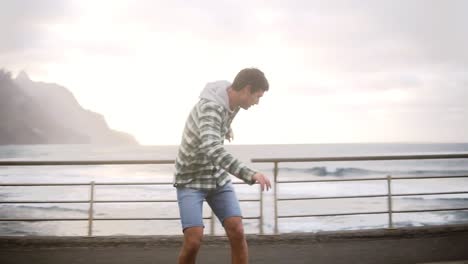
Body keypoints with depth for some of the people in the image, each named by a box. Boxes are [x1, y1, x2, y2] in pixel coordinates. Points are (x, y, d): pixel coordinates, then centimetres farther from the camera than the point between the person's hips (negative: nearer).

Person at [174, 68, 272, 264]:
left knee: (236, 231, -10)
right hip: (190, 180, -6)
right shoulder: (210, 107, -29)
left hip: (217, 176, 7)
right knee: (193, 240, -19)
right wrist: (250, 174, -52)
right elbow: (212, 150, -45)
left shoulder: (232, 102, -2)